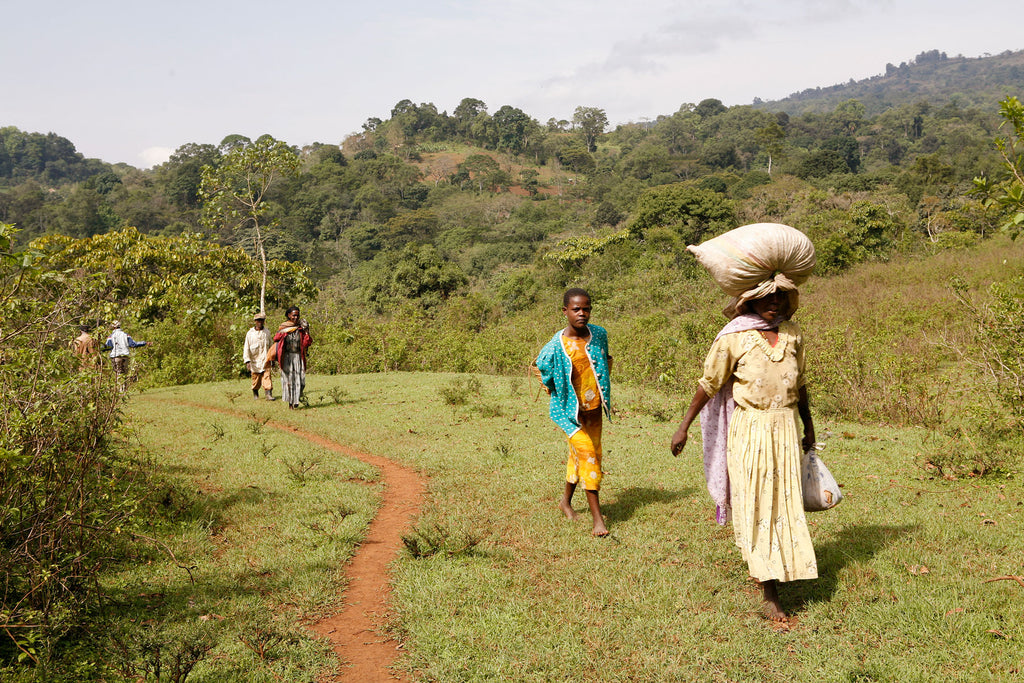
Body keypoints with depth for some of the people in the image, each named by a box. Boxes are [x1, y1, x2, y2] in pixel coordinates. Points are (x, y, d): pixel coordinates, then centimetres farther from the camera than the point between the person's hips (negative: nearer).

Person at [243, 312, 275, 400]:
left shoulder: (267, 332, 6)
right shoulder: (250, 333, -1)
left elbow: (271, 345, 17)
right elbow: (246, 348, -2)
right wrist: (247, 361, -9)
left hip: (265, 360, 1)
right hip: (255, 360, -1)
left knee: (267, 377, -11)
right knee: (256, 378, 8)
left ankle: (268, 393, -14)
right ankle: (255, 393, 28)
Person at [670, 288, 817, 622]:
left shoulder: (792, 334, 7)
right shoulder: (733, 338, -7)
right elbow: (708, 384, -1)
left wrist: (809, 426, 23)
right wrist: (684, 426, -2)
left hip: (786, 430, 4)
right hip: (750, 431, -4)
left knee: (786, 504, 5)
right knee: (754, 506, -3)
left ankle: (773, 577, 23)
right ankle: (769, 594, 1)